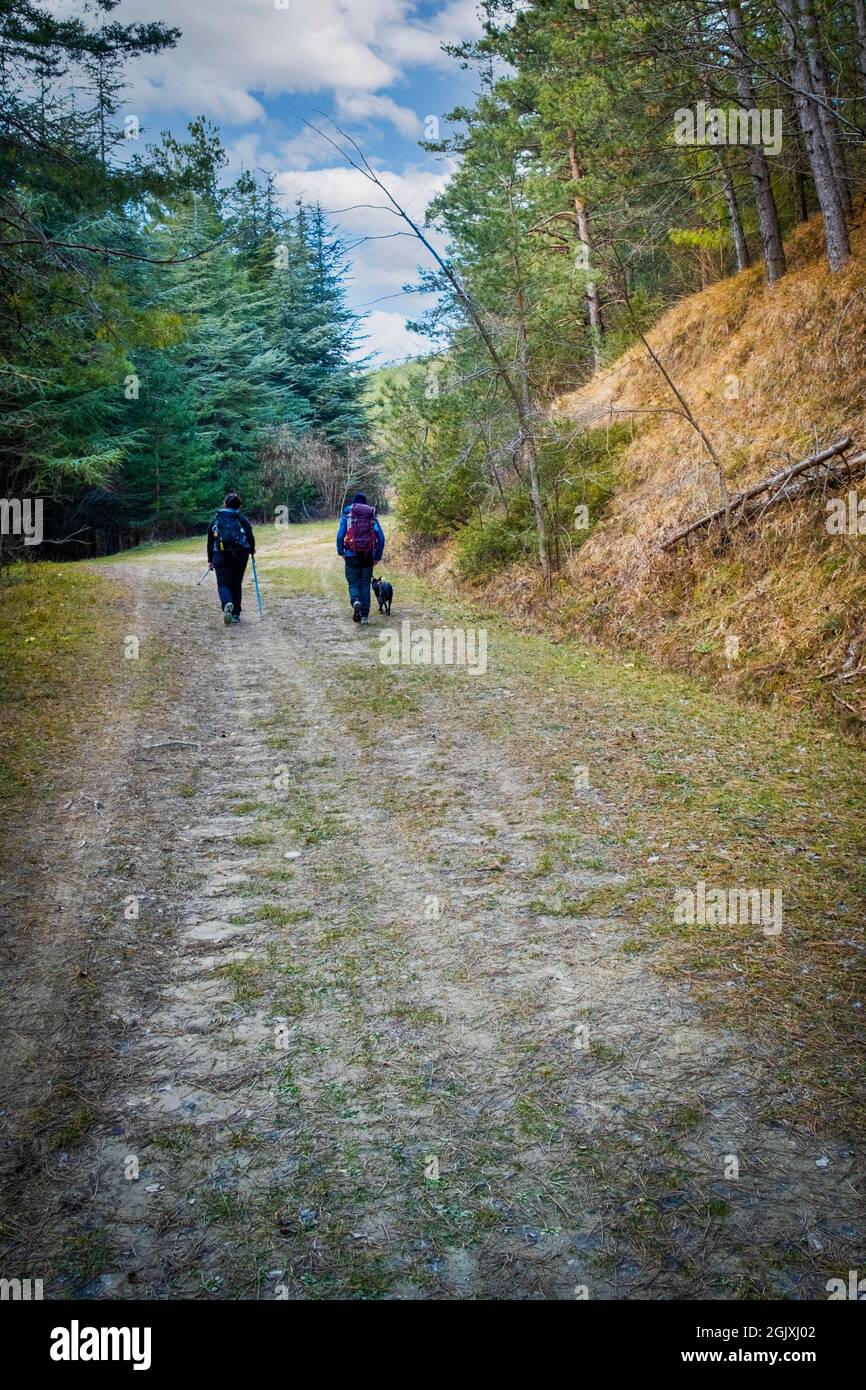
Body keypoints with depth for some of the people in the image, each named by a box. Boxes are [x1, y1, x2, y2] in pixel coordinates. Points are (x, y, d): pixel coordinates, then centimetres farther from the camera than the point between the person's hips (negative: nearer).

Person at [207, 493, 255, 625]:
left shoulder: (216, 520, 7)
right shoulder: (242, 519, 2)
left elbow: (210, 541, 9)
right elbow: (250, 537, -4)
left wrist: (210, 560, 17)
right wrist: (252, 550, 17)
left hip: (221, 556, 0)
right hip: (240, 556, 1)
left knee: (223, 584, 2)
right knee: (237, 584, 14)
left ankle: (227, 603, -31)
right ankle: (236, 614, 14)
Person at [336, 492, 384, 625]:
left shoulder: (347, 515, 4)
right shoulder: (373, 517, 9)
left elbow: (340, 535, -6)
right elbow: (381, 537, 1)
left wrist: (340, 552, 6)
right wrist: (378, 556, 8)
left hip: (352, 555, -1)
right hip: (368, 556, 1)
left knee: (353, 583, 7)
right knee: (365, 585, 9)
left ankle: (355, 601, -23)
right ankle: (365, 615, 4)